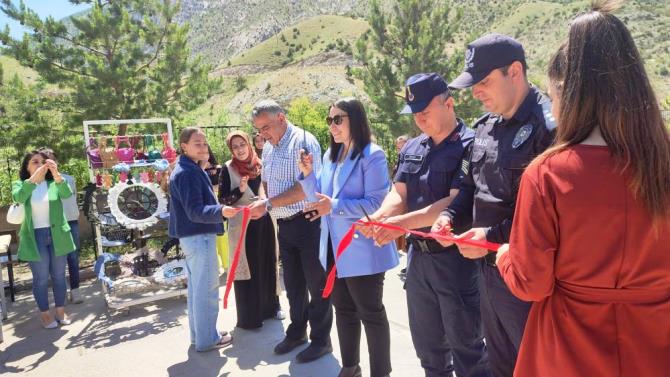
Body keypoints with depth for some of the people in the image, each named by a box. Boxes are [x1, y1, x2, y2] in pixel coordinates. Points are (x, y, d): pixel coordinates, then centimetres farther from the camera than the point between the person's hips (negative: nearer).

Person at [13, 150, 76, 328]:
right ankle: (45, 314, 18)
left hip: (57, 235, 2)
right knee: (41, 278, 4)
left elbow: (67, 193, -19)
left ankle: (60, 311, 24)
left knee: (59, 275, 10)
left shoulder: (54, 183, 2)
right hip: (35, 238, -1)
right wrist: (34, 177, -34)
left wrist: (56, 173, -36)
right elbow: (18, 197, -22)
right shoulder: (20, 184, 1)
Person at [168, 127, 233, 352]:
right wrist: (221, 211, -41)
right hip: (200, 236, -11)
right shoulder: (188, 173, -19)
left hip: (192, 236, 11)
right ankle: (207, 339, 9)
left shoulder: (188, 169, 13)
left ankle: (199, 333, 30)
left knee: (197, 287, 18)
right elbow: (195, 211, -27)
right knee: (207, 289, -1)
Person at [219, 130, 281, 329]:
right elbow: (222, 199, -9)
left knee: (267, 264, 13)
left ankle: (269, 306, 29)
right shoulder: (228, 169, -6)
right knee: (246, 268, 1)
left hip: (263, 221, 5)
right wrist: (239, 190, -22)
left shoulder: (260, 165, 6)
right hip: (242, 225, -4)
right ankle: (248, 317, 10)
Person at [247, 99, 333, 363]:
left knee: (316, 285, 5)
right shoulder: (268, 148, 11)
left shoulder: (303, 142, -14)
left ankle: (321, 341, 19)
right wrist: (261, 203, 1)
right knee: (293, 284, 18)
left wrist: (268, 204, -22)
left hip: (308, 223, -7)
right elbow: (266, 182, 21)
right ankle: (297, 332, 35)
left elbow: (304, 189, -22)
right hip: (284, 225, 8)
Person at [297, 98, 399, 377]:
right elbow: (318, 199, 12)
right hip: (335, 248, 8)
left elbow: (376, 203, -20)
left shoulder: (372, 156, -14)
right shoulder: (330, 155, 10)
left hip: (362, 250, -8)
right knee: (343, 310, 20)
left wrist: (335, 206, -26)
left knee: (371, 313, 6)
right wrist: (307, 174, -5)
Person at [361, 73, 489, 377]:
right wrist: (378, 218, -18)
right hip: (418, 256, 7)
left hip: (456, 258, -7)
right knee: (427, 343, 22)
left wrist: (405, 222, -30)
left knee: (466, 348, 9)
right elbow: (399, 194, 4)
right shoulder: (412, 149, 9)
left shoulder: (469, 146, -14)